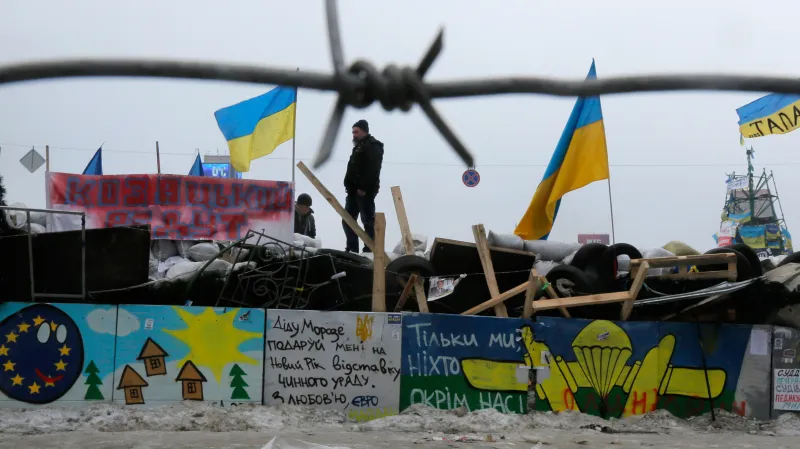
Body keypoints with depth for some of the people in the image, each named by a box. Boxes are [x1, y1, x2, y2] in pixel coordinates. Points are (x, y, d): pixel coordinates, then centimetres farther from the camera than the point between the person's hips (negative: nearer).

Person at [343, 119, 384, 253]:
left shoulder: (373, 146, -9)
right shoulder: (359, 146, 24)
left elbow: (372, 170, -20)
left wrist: (363, 188, -25)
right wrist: (349, 186, 15)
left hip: (365, 191, -10)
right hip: (354, 190, 10)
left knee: (368, 221, -7)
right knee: (347, 220, 11)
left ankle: (369, 250, -6)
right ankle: (352, 249, 16)